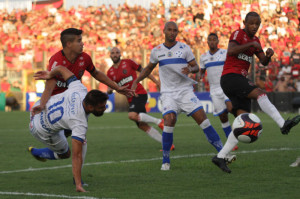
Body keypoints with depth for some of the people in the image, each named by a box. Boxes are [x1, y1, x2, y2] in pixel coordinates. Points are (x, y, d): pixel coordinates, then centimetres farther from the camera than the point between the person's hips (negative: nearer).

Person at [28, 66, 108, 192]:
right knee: (64, 153, 17)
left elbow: (61, 69, -12)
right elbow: (76, 156, -40)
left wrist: (50, 74, 11)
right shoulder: (80, 125, -39)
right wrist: (78, 185, -40)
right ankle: (35, 152, 36)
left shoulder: (80, 90, -25)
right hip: (42, 131, -6)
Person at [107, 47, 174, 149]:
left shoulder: (127, 62, 0)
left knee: (132, 115, -31)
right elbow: (109, 89, 12)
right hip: (131, 98, 6)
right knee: (142, 126, -2)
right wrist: (109, 90, -13)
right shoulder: (110, 72, 12)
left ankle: (159, 121, -16)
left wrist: (156, 82, 5)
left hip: (139, 93, -6)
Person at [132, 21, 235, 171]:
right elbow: (149, 68, 23)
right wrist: (136, 81, 13)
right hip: (168, 93, 0)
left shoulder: (184, 48, 2)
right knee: (169, 121, -22)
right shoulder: (156, 51, 6)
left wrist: (190, 69, -18)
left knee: (202, 118, -11)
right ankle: (165, 161, -8)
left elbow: (196, 67, 5)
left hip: (185, 90, 0)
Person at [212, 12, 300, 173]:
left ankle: (220, 157, -6)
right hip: (230, 77, -8)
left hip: (240, 81, 8)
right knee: (259, 93, -28)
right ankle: (283, 124, -36)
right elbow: (230, 51, -21)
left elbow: (264, 62, 14)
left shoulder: (255, 40, 20)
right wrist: (251, 45, -22)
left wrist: (268, 55, -8)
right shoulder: (238, 34, -3)